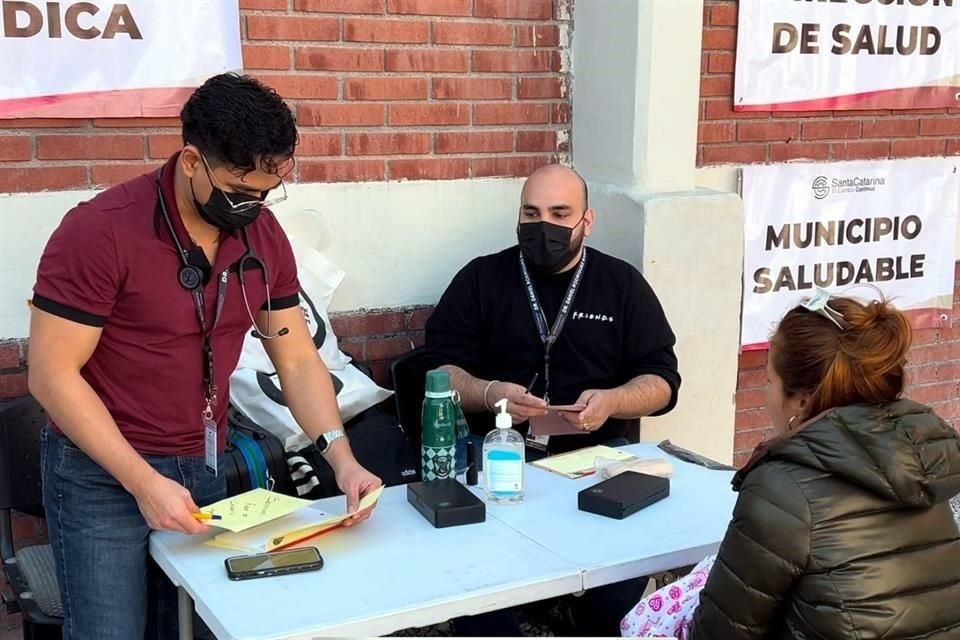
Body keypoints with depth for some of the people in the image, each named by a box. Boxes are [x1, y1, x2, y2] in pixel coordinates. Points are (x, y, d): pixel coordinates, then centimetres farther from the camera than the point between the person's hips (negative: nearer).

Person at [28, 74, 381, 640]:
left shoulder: (265, 236, -2)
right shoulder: (100, 231, -19)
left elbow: (297, 359, 4)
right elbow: (53, 375, -16)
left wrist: (342, 459, -9)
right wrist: (143, 482, -22)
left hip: (205, 469, 5)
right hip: (102, 473, -4)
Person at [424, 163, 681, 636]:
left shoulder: (623, 284, 12)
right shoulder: (480, 279, 9)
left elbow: (662, 380, 8)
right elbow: (439, 371, 3)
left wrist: (611, 401, -13)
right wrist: (489, 394, -18)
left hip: (596, 452, 1)